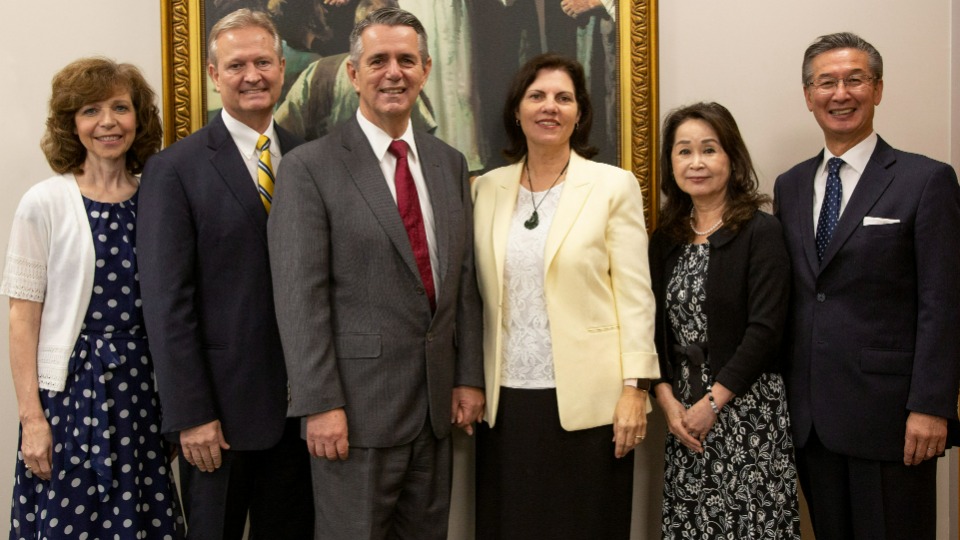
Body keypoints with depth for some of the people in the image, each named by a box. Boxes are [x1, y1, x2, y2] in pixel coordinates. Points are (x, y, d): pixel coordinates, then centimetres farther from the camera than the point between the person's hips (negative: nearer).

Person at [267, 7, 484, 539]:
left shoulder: (449, 163, 10)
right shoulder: (310, 167, -7)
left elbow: (464, 278, 11)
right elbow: (300, 296, -11)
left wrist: (468, 376, 6)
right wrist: (320, 404, -15)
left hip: (437, 405, 5)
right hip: (358, 404, -5)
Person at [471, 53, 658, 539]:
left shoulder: (614, 185, -1)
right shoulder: (487, 189, 8)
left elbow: (634, 293, -4)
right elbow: (478, 294, 10)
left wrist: (635, 388, -9)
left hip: (586, 400, -3)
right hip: (506, 400, 3)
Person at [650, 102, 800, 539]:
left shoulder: (761, 232, -6)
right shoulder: (665, 238, 10)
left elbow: (765, 329, -13)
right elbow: (657, 328, 9)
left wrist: (713, 403, -13)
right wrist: (667, 398, -4)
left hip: (747, 406, -5)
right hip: (684, 411, 5)